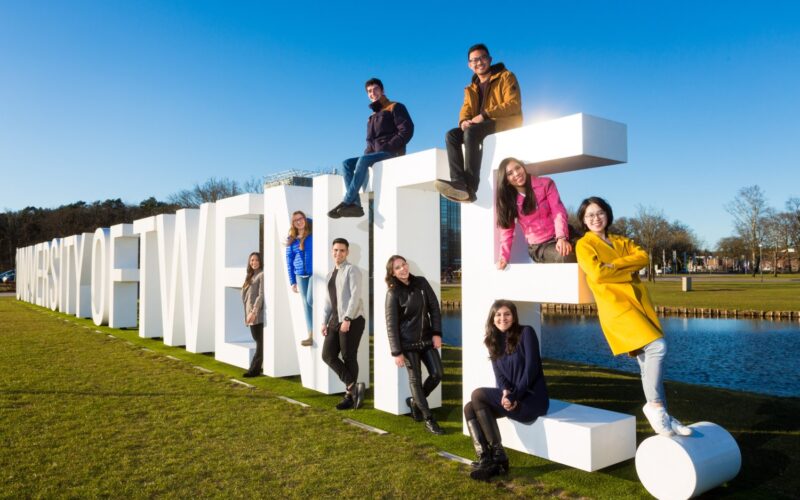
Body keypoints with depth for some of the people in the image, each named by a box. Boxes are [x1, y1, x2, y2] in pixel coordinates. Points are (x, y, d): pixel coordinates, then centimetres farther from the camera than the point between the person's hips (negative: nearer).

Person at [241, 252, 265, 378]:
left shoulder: (262, 274, -7)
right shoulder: (250, 275, 18)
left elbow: (261, 295, -15)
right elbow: (245, 295, 18)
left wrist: (254, 312, -20)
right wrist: (248, 313, 11)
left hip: (258, 314, -8)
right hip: (250, 313, 8)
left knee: (260, 342, -3)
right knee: (258, 341, 11)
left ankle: (255, 369, -4)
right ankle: (259, 367, 17)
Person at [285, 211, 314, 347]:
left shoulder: (313, 234, -1)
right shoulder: (291, 239, 8)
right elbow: (289, 261, 10)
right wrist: (292, 281, 8)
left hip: (315, 272, -4)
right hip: (300, 275, 4)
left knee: (311, 300, -19)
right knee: (306, 304, 5)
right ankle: (311, 336, 9)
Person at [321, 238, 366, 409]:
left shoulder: (352, 270, -5)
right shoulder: (329, 275, 19)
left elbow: (355, 296, -15)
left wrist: (347, 319, -22)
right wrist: (325, 322, 11)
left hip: (352, 320, -8)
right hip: (335, 321, 8)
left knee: (349, 358, -2)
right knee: (328, 355, -1)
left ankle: (350, 396, 10)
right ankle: (353, 386, 1)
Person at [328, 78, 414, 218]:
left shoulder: (395, 108, 4)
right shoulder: (372, 117, 26)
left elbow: (407, 130, -10)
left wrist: (388, 148, -17)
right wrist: (368, 152, 2)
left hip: (391, 153, -8)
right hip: (375, 154, 8)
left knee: (363, 160, -32)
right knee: (347, 164, -12)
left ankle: (346, 202, -32)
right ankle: (355, 205, -28)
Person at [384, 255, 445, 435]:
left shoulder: (421, 283, 2)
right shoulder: (393, 293, -10)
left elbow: (434, 307, 5)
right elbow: (391, 324, -11)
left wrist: (437, 333, -4)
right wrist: (396, 352, -14)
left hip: (426, 338, 5)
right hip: (408, 342, -4)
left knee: (437, 374, 2)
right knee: (415, 379, 2)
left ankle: (415, 401, 26)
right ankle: (428, 419, 14)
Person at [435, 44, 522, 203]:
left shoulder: (505, 76, 3)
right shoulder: (471, 88, 23)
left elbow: (514, 104, -11)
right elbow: (466, 109, 10)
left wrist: (484, 115, -20)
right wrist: (464, 121, -16)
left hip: (506, 123, -6)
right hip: (480, 127, 7)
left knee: (472, 132, -34)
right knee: (451, 135, -19)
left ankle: (470, 186, -42)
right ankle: (459, 182, -37)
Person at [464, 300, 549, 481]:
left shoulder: (526, 333, -8)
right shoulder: (494, 341, 10)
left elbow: (531, 369, -14)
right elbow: (499, 374, 4)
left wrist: (515, 396, -20)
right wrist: (505, 392, -17)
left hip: (532, 398, -7)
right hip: (511, 396, 7)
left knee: (477, 394, -21)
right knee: (469, 408, -12)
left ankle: (498, 454, -16)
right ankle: (486, 460, -17)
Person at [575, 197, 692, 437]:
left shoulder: (621, 241, 21)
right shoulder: (584, 245, 3)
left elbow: (642, 257, 3)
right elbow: (597, 274, -13)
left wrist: (615, 265, -10)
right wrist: (630, 272, -4)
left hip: (639, 301, 6)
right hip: (615, 304, -6)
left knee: (647, 359, 4)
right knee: (657, 346, -20)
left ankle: (663, 416, 10)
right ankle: (655, 405, -7)